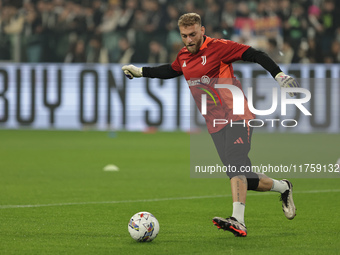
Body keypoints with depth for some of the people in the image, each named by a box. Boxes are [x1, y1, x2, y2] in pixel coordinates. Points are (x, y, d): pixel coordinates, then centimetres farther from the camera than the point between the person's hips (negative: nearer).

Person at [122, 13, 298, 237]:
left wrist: (279, 75, -21)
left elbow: (255, 55, -12)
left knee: (235, 164, -26)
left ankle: (238, 220, -38)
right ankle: (282, 187, 27)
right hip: (215, 124, 7)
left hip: (236, 116, -7)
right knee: (245, 180, 1)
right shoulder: (184, 57, 12)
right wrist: (141, 72, 37)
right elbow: (170, 71, 35)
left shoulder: (218, 47, -8)